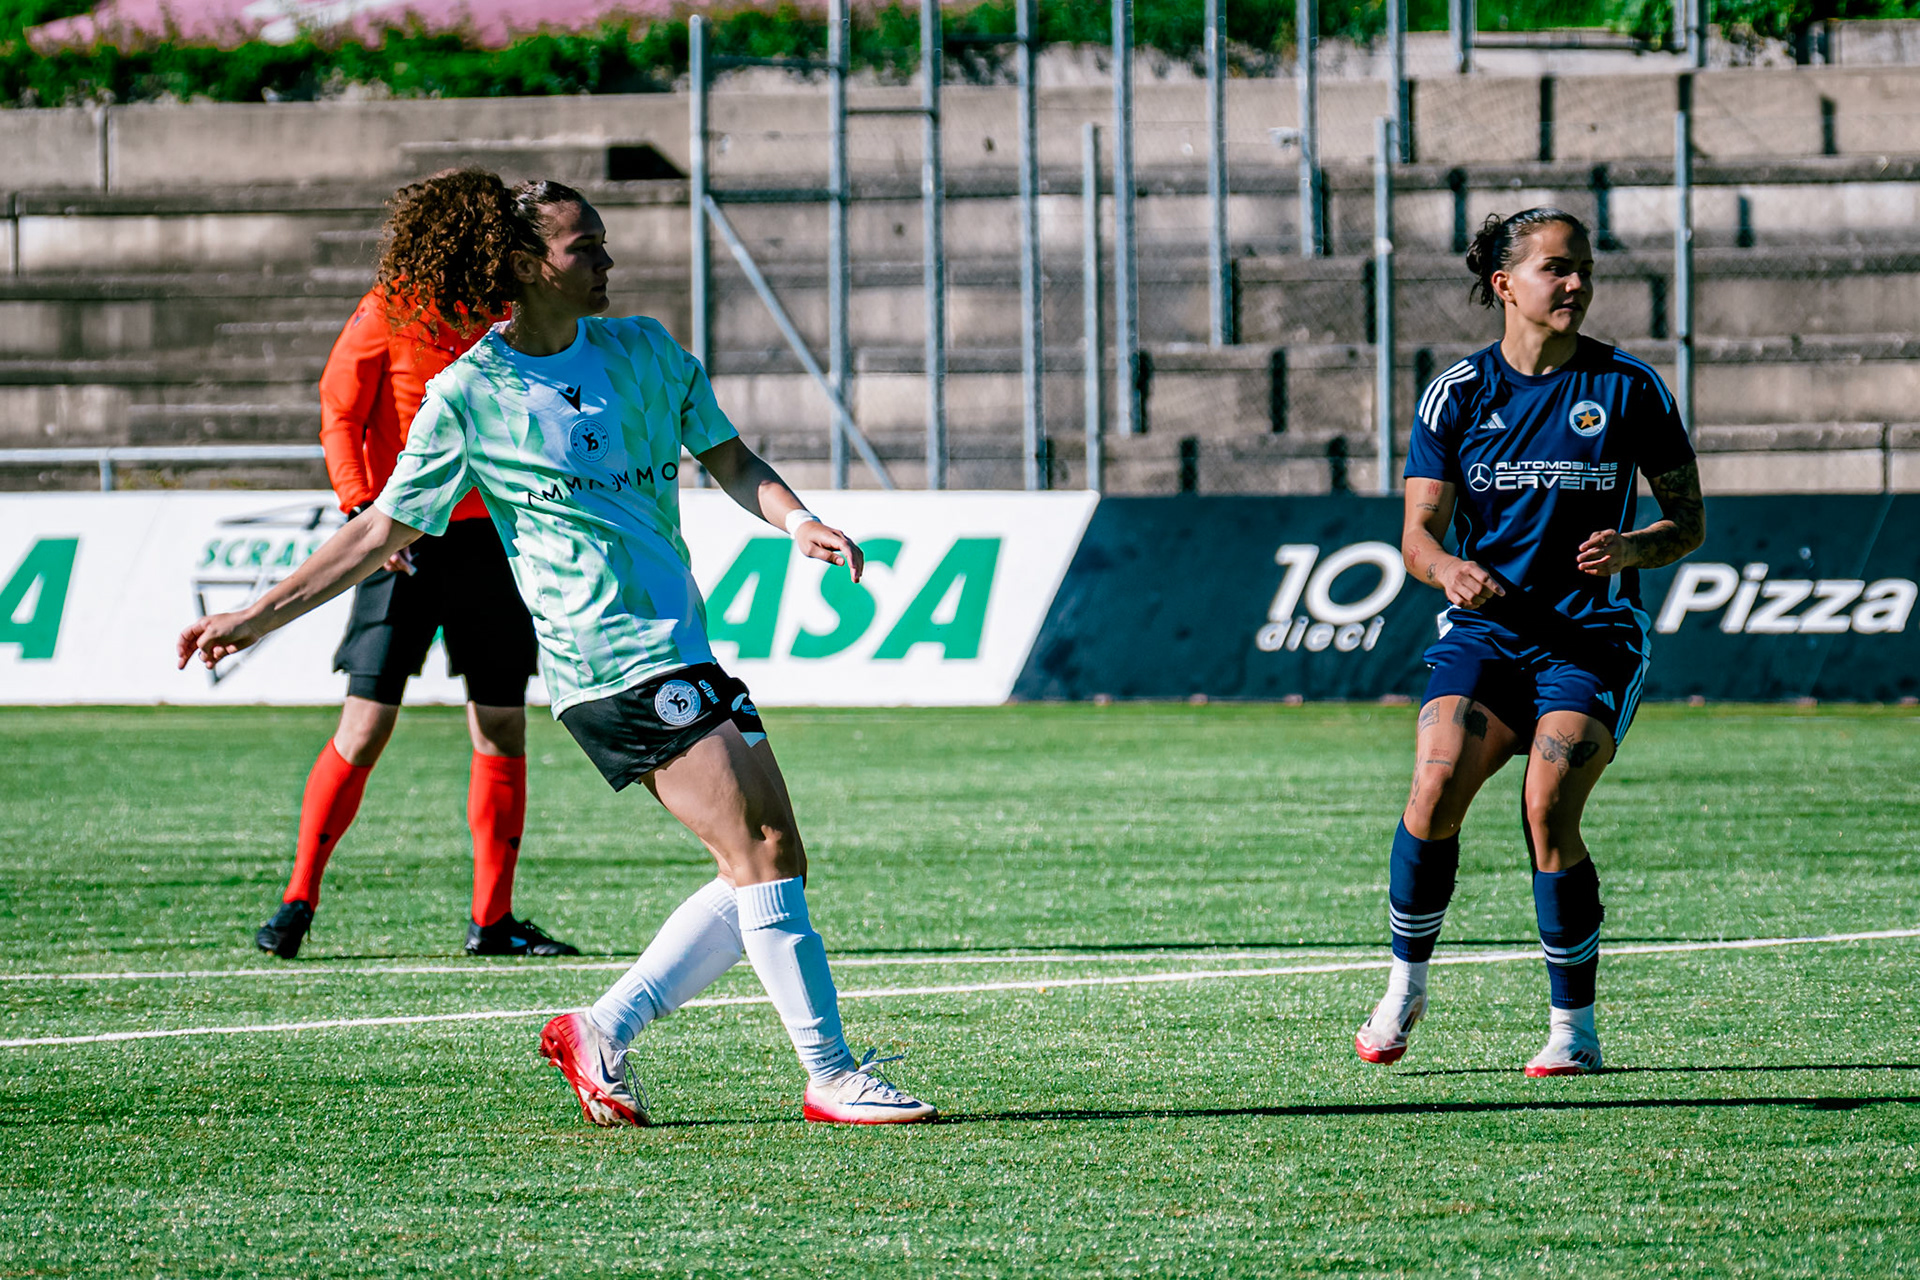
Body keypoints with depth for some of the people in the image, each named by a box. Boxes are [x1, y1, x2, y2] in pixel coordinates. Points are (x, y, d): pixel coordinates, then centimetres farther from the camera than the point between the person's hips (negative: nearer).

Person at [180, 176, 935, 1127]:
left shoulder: (643, 351, 13)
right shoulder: (468, 395, -3)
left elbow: (730, 459, 15)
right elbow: (382, 531, 4)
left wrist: (796, 520, -6)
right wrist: (259, 617, 2)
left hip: (685, 650, 7)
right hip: (613, 663, -7)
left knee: (771, 862, 4)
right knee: (761, 855, -15)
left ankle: (602, 1031, 11)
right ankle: (831, 1076, -12)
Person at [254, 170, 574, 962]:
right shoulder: (386, 314, -5)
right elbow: (340, 419, -6)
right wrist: (364, 510, -17)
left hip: (485, 539, 5)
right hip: (406, 541, -5)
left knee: (503, 730, 4)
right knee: (366, 729, -8)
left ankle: (492, 919, 11)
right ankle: (297, 902, 2)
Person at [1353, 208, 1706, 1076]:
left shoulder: (1629, 387, 2)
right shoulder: (1458, 392, 4)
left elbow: (1689, 521, 9)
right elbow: (1419, 534, 2)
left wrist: (1633, 548, -13)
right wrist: (1449, 569, -21)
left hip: (1592, 637, -1)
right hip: (1486, 626, 1)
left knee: (1549, 810, -22)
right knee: (1437, 786, -23)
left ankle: (1573, 1026, -9)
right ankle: (1404, 988, -4)